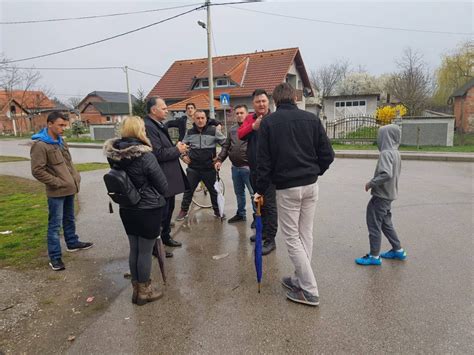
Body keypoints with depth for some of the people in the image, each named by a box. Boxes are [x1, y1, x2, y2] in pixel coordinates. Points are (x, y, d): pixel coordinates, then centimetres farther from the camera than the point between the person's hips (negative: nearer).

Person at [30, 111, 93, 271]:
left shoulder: (60, 141, 11)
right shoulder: (40, 145, -16)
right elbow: (37, 171, -19)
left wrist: (76, 177, 8)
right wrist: (58, 183, -18)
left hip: (69, 188, 8)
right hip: (56, 192, -8)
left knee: (69, 219, 22)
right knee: (55, 224, 0)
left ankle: (72, 243, 40)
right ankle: (55, 257, 9)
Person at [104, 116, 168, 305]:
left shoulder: (113, 154, -4)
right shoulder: (145, 155, -21)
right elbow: (163, 186, -13)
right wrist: (152, 194, 7)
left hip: (126, 209, 6)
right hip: (148, 210, -6)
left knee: (134, 249, 17)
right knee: (145, 251, 7)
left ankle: (136, 289, 32)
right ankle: (144, 291, 23)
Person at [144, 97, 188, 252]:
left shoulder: (159, 125, 13)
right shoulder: (148, 127, -20)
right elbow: (158, 153, -26)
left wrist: (178, 148, 6)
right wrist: (177, 149, -14)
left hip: (169, 177, 10)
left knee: (169, 208, 21)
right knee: (161, 212, 1)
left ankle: (166, 236, 38)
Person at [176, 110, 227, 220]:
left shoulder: (213, 130, -6)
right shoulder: (190, 132, 4)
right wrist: (183, 156, 5)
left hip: (209, 168, -2)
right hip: (193, 168, 2)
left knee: (214, 190, 9)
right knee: (188, 190, 8)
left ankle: (217, 211, 25)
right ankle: (184, 211, 24)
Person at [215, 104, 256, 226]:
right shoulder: (232, 130, 13)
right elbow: (226, 146, 16)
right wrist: (219, 159, 6)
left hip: (248, 167, -6)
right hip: (235, 167, 7)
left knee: (253, 193, 1)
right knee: (239, 192, 18)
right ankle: (241, 213, 33)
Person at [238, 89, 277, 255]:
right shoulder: (250, 118, 9)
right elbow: (240, 135, -5)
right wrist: (253, 126, -21)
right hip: (254, 168, 7)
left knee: (269, 204, -3)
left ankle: (270, 240, 6)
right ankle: (263, 231, 35)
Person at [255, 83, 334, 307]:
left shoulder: (268, 122, -4)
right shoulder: (312, 119, 3)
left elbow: (264, 160, -6)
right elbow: (327, 155, 1)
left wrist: (261, 190, 3)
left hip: (287, 187, -4)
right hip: (311, 186, 4)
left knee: (291, 237, 5)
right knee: (305, 234, 15)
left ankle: (310, 291, 7)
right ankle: (300, 279, 27)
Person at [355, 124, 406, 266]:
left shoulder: (386, 153, -20)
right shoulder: (396, 153, 9)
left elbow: (387, 174, -31)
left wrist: (371, 183, -19)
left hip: (380, 196, -9)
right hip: (389, 195, 9)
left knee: (374, 224, 0)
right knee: (386, 223, 21)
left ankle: (374, 256, 8)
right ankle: (398, 250, 31)